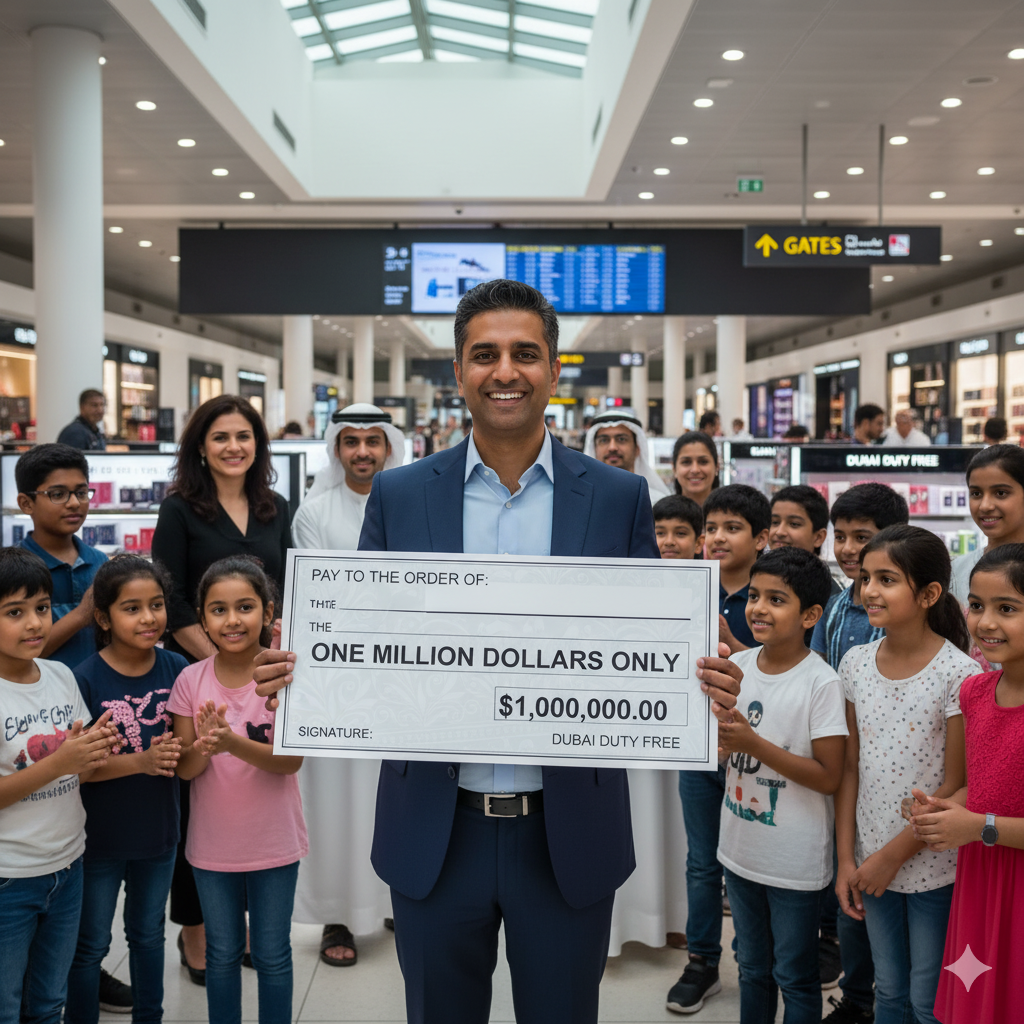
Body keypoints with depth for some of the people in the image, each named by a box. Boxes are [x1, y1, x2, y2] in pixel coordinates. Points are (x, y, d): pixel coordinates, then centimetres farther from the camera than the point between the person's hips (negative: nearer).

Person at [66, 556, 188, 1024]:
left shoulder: (177, 669, -8)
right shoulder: (86, 679, -18)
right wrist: (140, 761, -28)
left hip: (158, 832, 4)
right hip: (99, 837, -3)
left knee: (148, 934, 22)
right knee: (90, 945, 12)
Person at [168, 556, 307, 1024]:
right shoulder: (191, 680, -8)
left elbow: (292, 760, -18)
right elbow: (184, 768, -7)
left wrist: (234, 743, -34)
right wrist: (203, 746, -30)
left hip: (273, 842, -2)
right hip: (213, 843, 2)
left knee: (272, 956, 13)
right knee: (223, 953, 18)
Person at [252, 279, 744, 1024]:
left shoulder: (620, 498, -1)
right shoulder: (399, 495, 1)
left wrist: (701, 684, -20)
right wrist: (300, 670, -16)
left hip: (570, 836, 0)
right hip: (434, 835, 1)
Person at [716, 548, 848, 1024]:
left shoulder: (821, 683, -18)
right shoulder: (738, 666, -2)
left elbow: (829, 777, -19)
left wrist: (754, 743, -25)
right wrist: (719, 736, -15)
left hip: (796, 864, -5)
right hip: (740, 851, 5)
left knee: (794, 978, 12)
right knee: (752, 968, 23)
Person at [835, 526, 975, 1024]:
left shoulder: (959, 674, -16)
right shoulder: (856, 664, -1)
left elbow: (955, 786, -13)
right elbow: (850, 768, 4)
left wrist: (893, 855, -11)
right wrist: (846, 859, 1)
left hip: (932, 866, -4)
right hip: (873, 863, 4)